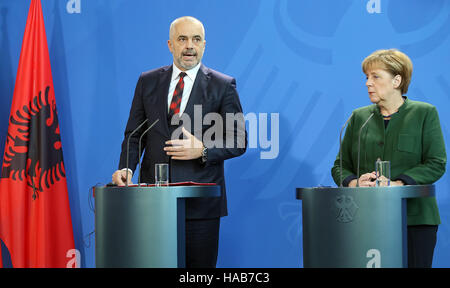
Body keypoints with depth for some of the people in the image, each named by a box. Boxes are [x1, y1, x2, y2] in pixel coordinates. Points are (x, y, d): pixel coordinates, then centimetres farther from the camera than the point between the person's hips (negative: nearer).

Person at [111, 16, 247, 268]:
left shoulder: (223, 85, 2)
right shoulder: (148, 81, 11)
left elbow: (238, 141, 0)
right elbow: (135, 134, 11)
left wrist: (203, 150, -16)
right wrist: (126, 168, -6)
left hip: (201, 201, -2)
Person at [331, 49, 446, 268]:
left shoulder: (425, 113, 4)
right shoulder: (359, 117, 14)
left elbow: (437, 164, -4)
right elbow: (340, 165, 13)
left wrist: (397, 184, -17)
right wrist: (353, 182, -10)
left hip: (414, 217, -2)